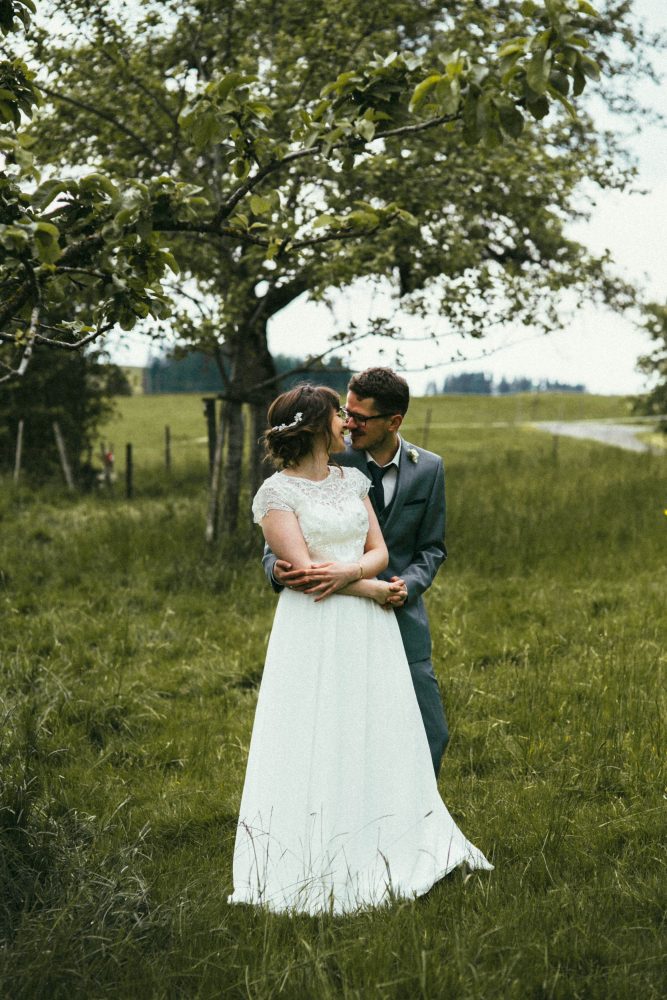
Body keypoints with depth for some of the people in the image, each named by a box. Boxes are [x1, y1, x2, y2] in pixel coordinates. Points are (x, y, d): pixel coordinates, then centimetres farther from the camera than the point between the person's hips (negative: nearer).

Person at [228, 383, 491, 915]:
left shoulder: (352, 480, 13)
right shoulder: (277, 492, -6)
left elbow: (380, 552, 6)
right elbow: (303, 568, -13)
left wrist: (347, 572, -14)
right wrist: (375, 588, -8)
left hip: (369, 631, 6)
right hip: (314, 632, -6)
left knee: (377, 742, 7)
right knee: (317, 747, -3)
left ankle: (377, 857, 17)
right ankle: (316, 867, 5)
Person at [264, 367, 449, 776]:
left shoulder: (428, 469, 1)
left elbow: (432, 547, 8)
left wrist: (409, 584, -12)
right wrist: (277, 567, -27)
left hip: (400, 617, 2)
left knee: (431, 735, 4)